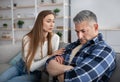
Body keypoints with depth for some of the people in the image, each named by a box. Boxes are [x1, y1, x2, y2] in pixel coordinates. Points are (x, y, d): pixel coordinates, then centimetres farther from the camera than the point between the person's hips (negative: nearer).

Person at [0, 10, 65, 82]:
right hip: (21, 66, 1)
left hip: (36, 73, -1)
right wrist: (50, 56, -32)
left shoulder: (55, 38, -20)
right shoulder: (27, 39, -21)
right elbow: (31, 66, -23)